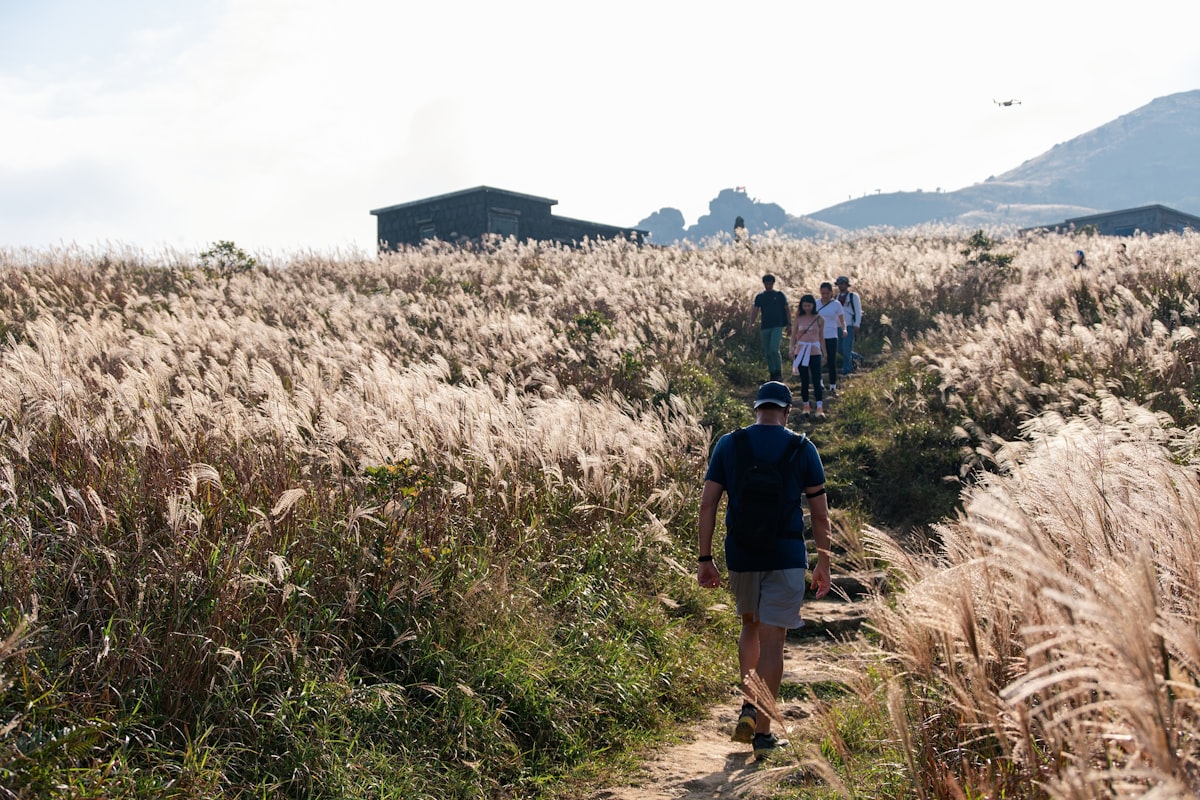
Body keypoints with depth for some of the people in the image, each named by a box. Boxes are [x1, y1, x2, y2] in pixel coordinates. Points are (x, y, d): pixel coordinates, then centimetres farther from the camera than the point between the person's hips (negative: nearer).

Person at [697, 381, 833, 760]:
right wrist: (823, 564, 10)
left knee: (750, 626, 24)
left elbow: (707, 505, -2)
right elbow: (820, 513, 1)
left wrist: (705, 559, 3)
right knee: (771, 640, 1)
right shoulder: (802, 448, 0)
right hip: (786, 555, -2)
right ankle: (762, 732, 3)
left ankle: (749, 707, 15)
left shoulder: (728, 445, 2)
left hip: (740, 554, 2)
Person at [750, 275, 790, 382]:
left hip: (777, 326, -4)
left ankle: (779, 372, -7)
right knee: (767, 352, 6)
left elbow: (787, 309, 7)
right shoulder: (759, 297, 11)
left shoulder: (780, 295, 5)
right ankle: (773, 374, 16)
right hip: (765, 327, 4)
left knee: (774, 349, -20)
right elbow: (755, 310, 4)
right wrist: (751, 323, -12)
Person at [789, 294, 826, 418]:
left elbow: (821, 337, 10)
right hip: (801, 351, 1)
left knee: (816, 379, -9)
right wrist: (792, 350, -4)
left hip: (815, 352, -1)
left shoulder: (819, 319, 4)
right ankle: (806, 406, 16)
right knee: (804, 380, 5)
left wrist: (824, 353, 9)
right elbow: (793, 336, 8)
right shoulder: (798, 319, 4)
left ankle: (819, 408, -15)